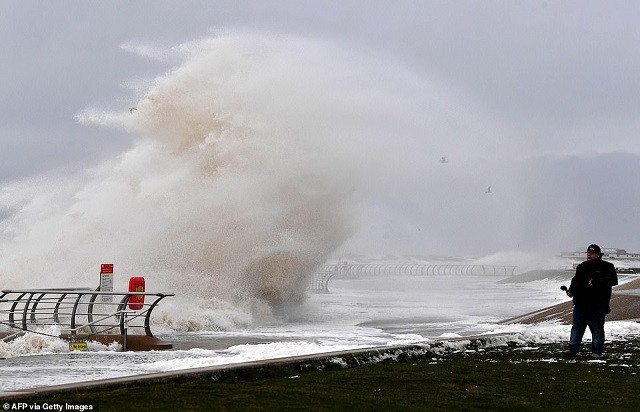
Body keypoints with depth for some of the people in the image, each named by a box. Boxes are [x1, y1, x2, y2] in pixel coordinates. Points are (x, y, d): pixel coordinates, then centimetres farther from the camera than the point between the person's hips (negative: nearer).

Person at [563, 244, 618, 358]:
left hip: (598, 305, -5)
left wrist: (596, 282, -26)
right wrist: (571, 290, 2)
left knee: (597, 328, 2)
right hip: (581, 303, 5)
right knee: (577, 326, 6)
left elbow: (613, 280, -16)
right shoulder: (582, 267, 14)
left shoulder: (606, 267, -3)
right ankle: (572, 348, 10)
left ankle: (597, 352, 8)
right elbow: (576, 281, 21)